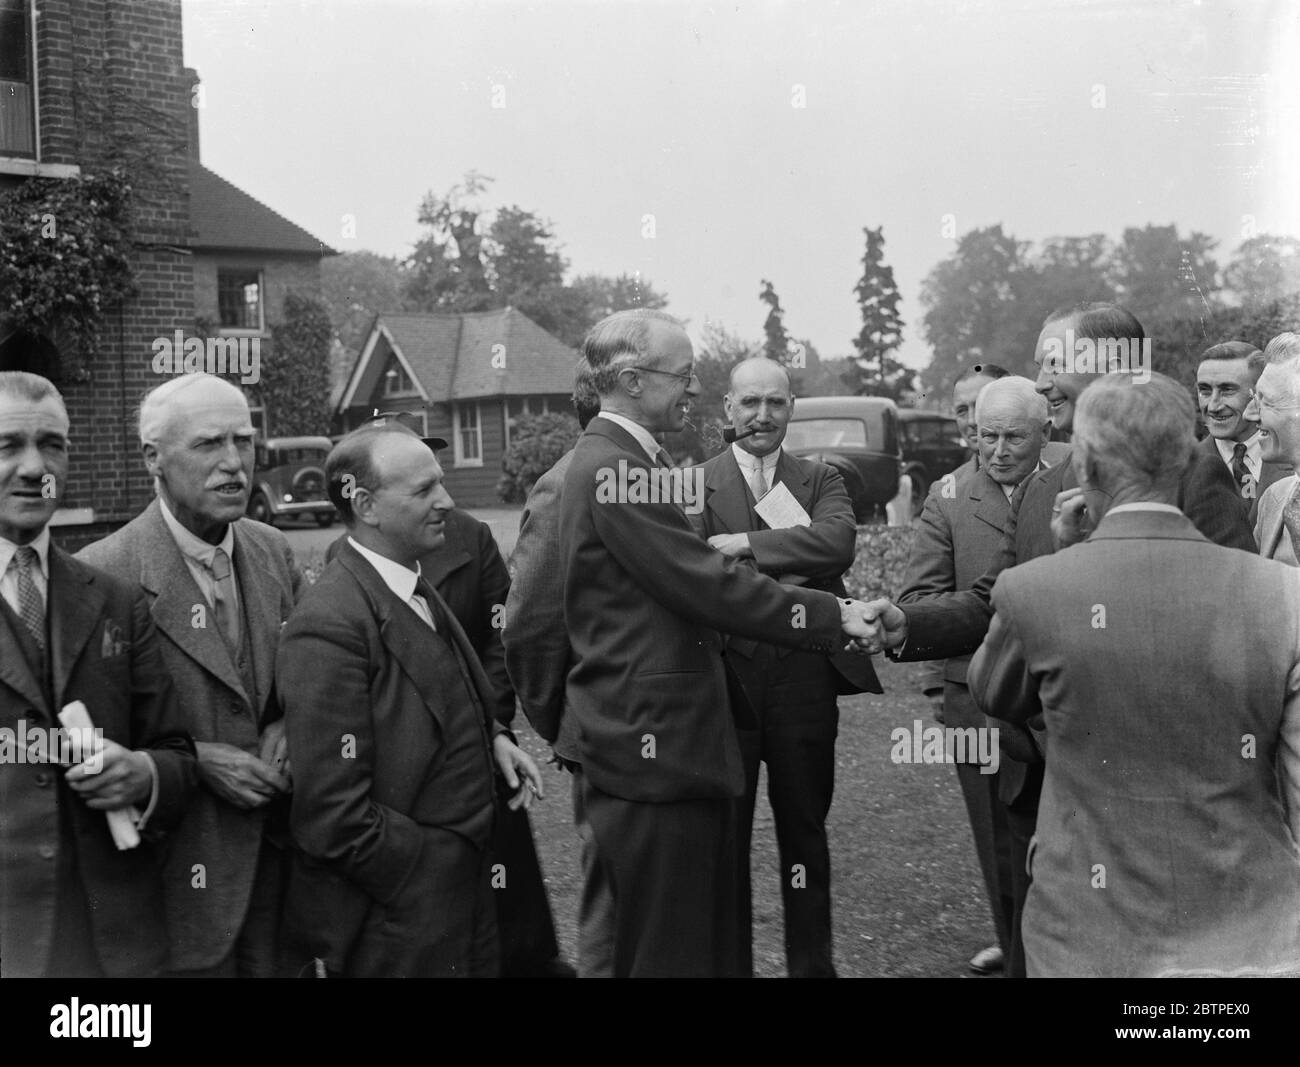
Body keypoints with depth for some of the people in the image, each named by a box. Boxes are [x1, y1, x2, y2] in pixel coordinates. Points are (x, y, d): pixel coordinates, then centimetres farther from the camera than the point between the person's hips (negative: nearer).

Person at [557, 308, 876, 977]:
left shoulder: (631, 459, 16)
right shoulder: (610, 469, -17)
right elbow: (708, 587, -21)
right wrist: (834, 617, -15)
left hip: (675, 740, 10)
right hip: (650, 747, -10)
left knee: (708, 942, 17)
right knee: (666, 952, 1)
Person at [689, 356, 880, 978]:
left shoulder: (821, 480, 8)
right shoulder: (694, 483, 1)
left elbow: (839, 540, -13)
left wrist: (746, 544, -17)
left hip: (805, 681, 2)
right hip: (722, 677, -1)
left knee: (804, 830, 14)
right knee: (723, 835, 11)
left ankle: (812, 964, 29)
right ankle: (729, 963, 26)